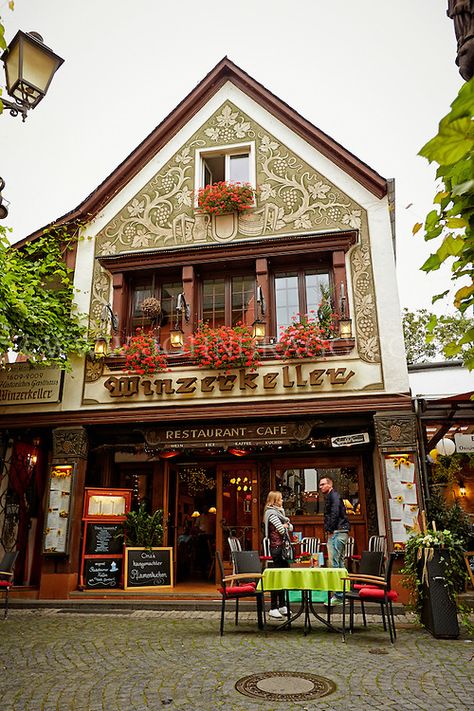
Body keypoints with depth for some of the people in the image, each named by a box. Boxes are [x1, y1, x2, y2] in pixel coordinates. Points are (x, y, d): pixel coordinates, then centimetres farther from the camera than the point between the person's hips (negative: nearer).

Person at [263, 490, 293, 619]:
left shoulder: (279, 512, 20)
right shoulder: (272, 513, -10)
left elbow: (290, 528, 18)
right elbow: (282, 530, -18)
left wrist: (286, 524, -1)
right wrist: (285, 524, 2)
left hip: (282, 547, 9)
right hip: (277, 547, -9)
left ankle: (282, 605, 20)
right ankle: (273, 608, -3)